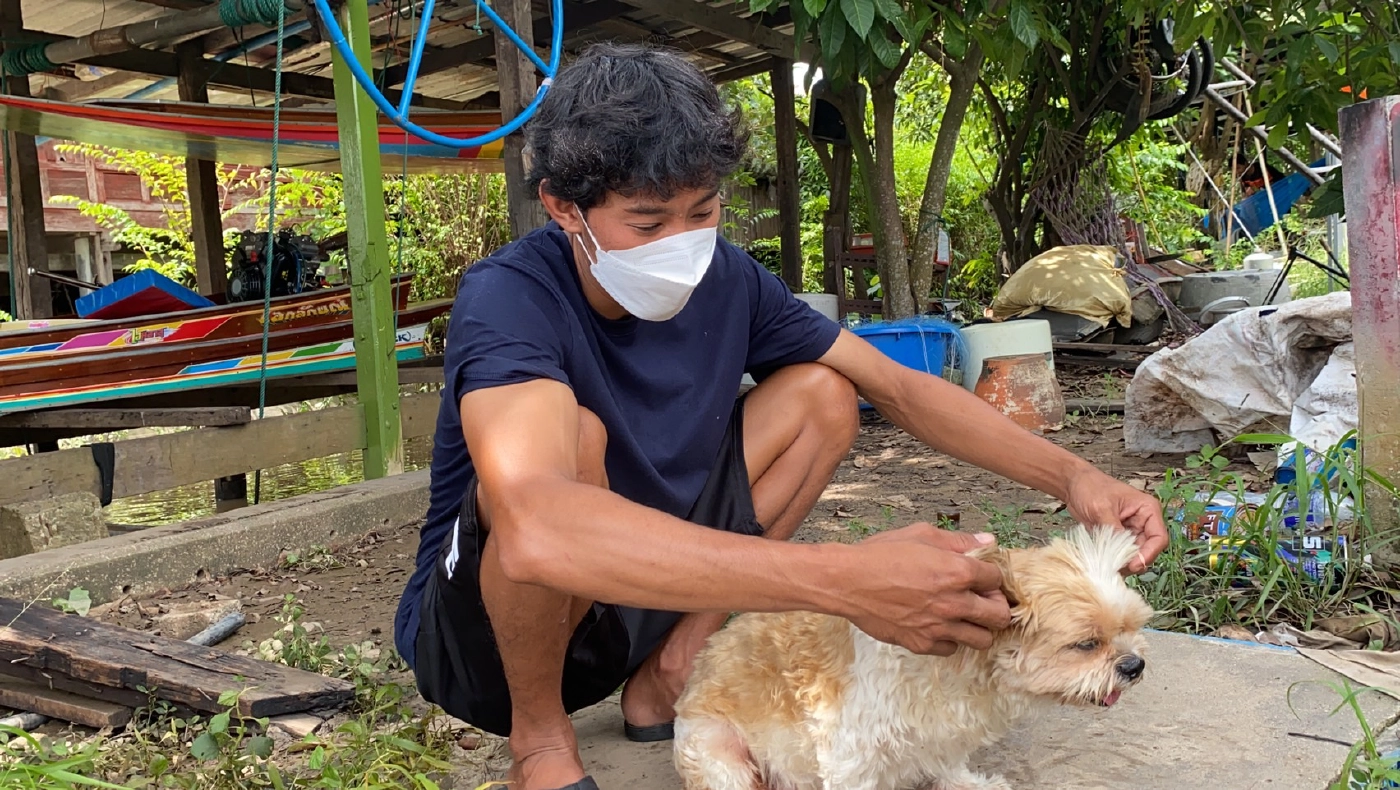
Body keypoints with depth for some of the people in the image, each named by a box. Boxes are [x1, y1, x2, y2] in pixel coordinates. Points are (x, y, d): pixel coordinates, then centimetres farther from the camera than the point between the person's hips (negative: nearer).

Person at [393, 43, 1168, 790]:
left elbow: (901, 388, -2)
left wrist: (1067, 473, -19)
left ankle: (668, 673, -1)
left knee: (820, 396, -4)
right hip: (483, 626, -5)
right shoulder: (509, 298, -29)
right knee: (572, 441, -35)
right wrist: (842, 580, -53)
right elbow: (536, 529, -48)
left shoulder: (727, 281, -9)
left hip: (634, 600, 6)